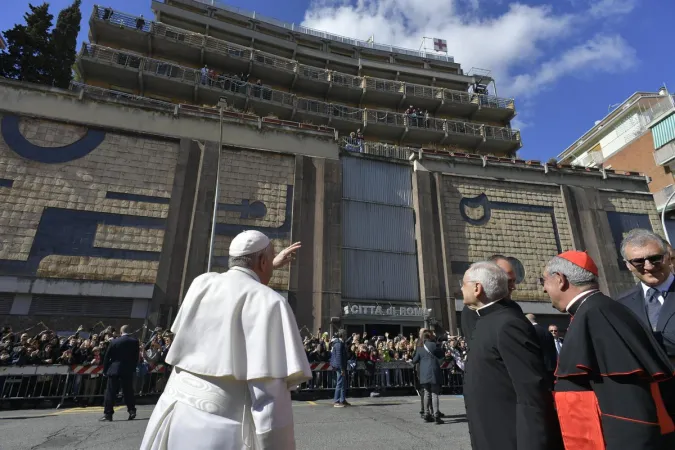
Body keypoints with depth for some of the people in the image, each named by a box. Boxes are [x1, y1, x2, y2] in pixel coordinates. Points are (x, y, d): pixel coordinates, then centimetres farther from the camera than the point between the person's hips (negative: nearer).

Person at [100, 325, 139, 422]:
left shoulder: (114, 341, -4)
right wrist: (133, 368, 11)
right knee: (128, 392, 10)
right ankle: (132, 411, 11)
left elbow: (107, 357, 0)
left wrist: (105, 370, 9)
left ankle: (108, 414, 5)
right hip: (128, 371, 2)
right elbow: (136, 357, 1)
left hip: (114, 370, -2)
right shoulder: (135, 341, -2)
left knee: (110, 392, 5)